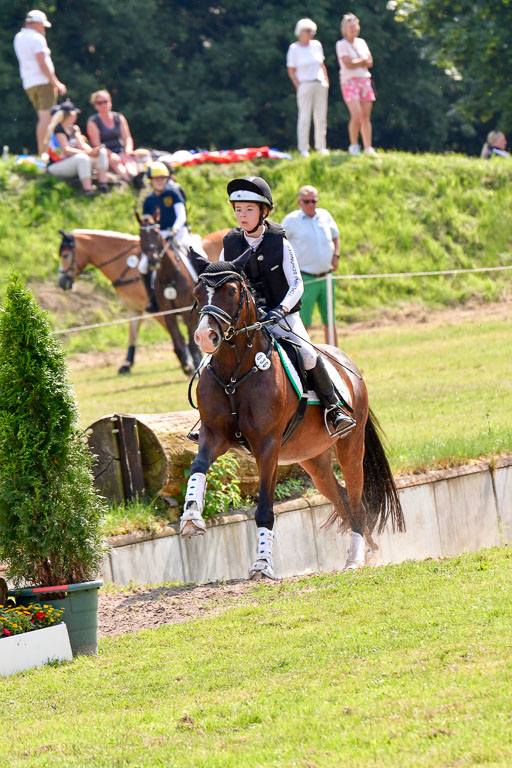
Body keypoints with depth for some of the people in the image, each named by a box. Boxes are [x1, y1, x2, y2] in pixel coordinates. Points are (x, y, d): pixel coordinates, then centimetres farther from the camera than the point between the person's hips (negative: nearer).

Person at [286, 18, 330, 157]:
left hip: (320, 85, 5)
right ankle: (303, 149, -2)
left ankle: (321, 147, 12)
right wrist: (298, 87, -7)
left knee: (321, 117, 5)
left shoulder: (316, 45, 11)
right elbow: (291, 70, 0)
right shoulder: (294, 49, -1)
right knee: (304, 117, -5)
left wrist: (326, 81, 10)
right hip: (305, 85, -5)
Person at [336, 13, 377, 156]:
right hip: (350, 82, -5)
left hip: (365, 81, 5)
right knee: (356, 116, -17)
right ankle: (354, 146, -3)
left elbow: (370, 63, 9)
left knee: (366, 117, 2)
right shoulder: (341, 44, -2)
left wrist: (356, 62, -8)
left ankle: (368, 148, 4)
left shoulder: (361, 43, 15)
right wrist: (363, 61, -1)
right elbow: (348, 64, -13)